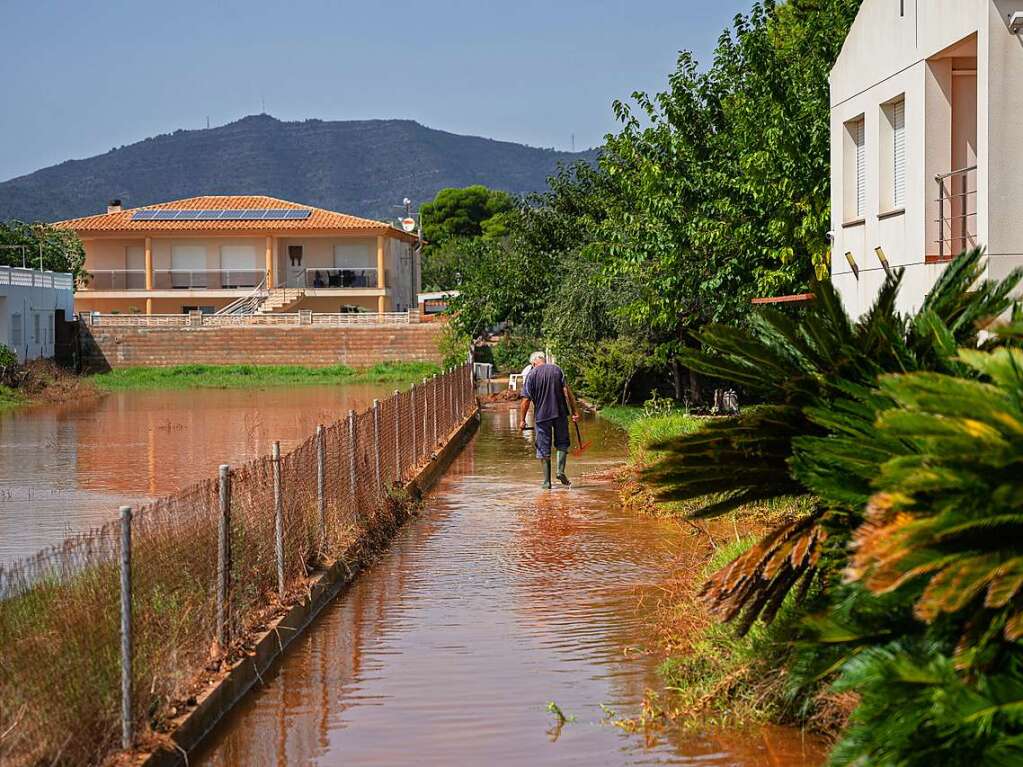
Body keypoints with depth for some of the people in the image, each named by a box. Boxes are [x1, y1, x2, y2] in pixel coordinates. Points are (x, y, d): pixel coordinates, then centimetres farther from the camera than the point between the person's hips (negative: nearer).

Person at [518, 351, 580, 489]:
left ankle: (547, 481, 8)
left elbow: (526, 400, -4)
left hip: (541, 416, -1)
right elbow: (567, 391, -5)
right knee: (562, 443, 16)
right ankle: (561, 471, -3)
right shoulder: (556, 369, 3)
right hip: (560, 413, 1)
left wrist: (522, 420, 4)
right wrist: (575, 411, -3)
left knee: (544, 449, 7)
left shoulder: (531, 375, -1)